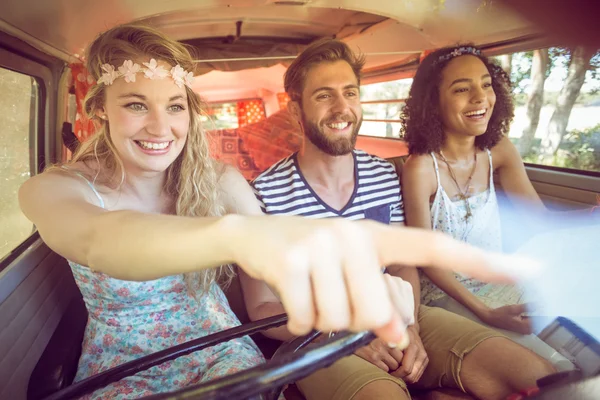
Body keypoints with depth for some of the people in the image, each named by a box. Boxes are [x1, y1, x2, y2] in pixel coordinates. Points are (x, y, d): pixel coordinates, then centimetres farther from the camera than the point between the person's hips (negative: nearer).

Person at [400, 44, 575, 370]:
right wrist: (485, 313, -20)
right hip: (448, 297, -5)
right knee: (554, 370, -15)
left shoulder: (499, 152, -2)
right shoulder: (421, 168, -20)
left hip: (500, 288, 6)